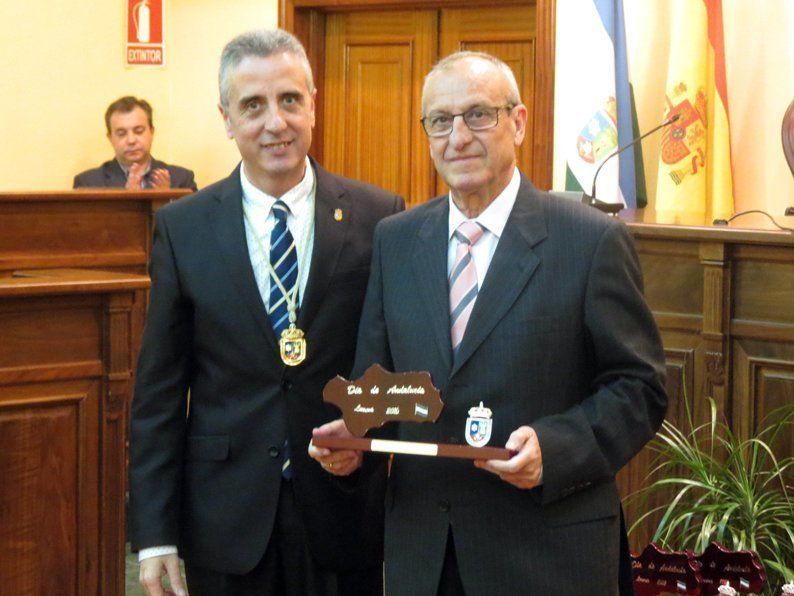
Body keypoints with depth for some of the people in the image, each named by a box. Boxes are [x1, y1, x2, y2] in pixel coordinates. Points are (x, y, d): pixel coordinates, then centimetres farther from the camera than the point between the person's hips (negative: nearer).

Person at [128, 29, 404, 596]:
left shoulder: (378, 218, -3)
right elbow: (159, 388, 1)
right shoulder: (182, 227, 0)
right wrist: (154, 531, -2)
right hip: (226, 522, 1)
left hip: (344, 511, 0)